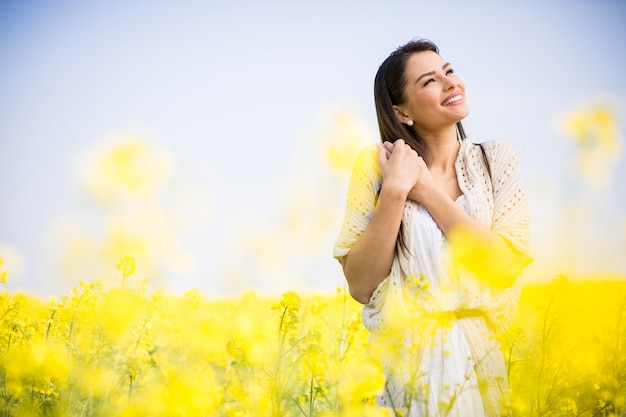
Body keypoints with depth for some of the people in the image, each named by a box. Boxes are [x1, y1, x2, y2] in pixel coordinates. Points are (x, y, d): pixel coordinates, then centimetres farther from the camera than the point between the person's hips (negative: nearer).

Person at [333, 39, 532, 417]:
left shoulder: (497, 158, 1)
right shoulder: (377, 164, -3)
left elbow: (508, 265, -11)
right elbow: (360, 287, -8)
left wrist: (426, 189, -13)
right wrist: (395, 190, -16)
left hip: (484, 354, 1)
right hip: (407, 358, -1)